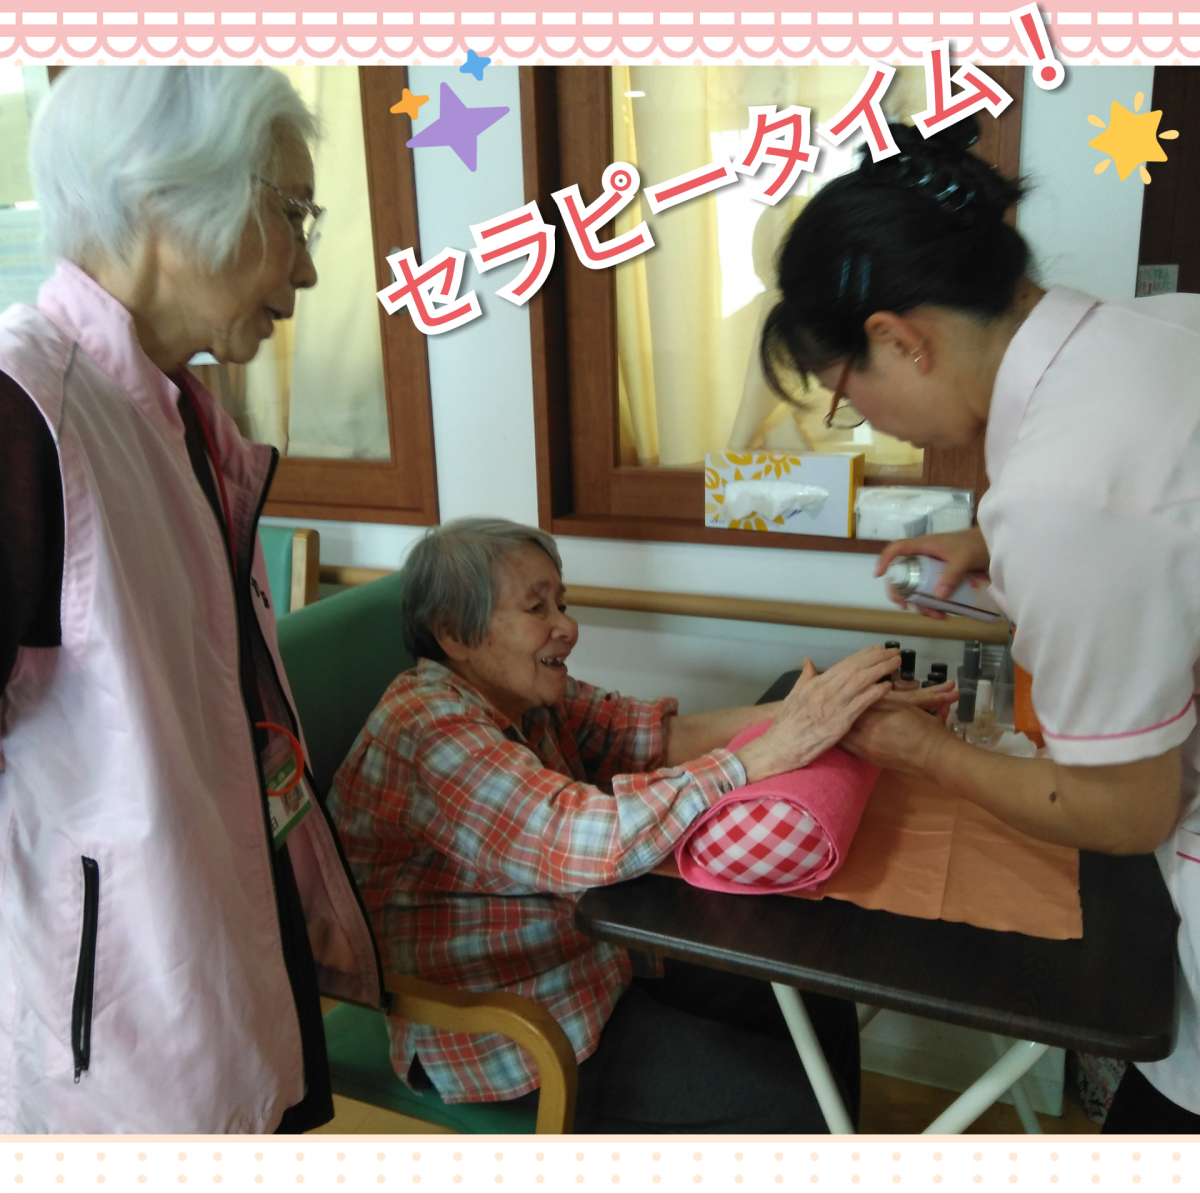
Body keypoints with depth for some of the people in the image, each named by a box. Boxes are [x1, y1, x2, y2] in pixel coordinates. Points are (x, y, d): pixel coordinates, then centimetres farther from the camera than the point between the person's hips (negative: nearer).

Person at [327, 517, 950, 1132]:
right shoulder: (427, 733, -27)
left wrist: (801, 710, -24)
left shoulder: (527, 694, -1)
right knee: (795, 1099, -8)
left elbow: (657, 734, -10)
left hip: (593, 964, 8)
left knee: (823, 1012, 8)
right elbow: (588, 839, -39)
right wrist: (772, 751, -39)